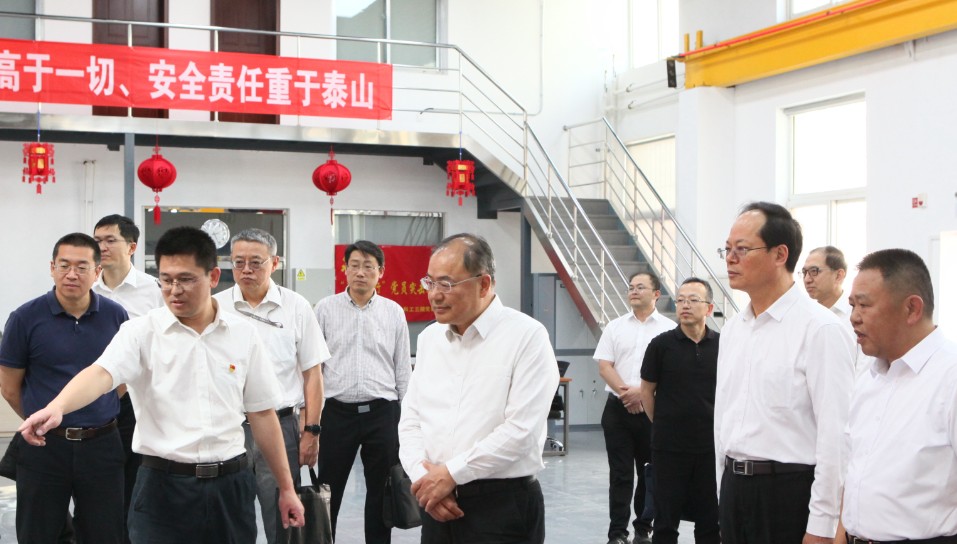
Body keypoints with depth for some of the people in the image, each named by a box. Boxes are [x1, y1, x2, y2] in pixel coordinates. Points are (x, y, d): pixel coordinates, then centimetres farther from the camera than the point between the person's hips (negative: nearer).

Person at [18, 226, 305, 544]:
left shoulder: (243, 335, 4)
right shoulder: (141, 332, -3)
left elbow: (262, 413, 9)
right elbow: (101, 374, -22)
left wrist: (286, 488, 10)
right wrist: (56, 407, -42)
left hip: (231, 485, 3)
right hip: (163, 486, -2)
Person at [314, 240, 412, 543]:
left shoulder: (394, 312, 5)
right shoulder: (326, 309, 2)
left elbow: (403, 369, 8)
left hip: (382, 412, 1)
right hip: (338, 411, -1)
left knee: (381, 491, 10)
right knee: (328, 493, 6)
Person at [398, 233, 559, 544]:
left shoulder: (527, 336, -9)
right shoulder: (429, 338, 11)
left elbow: (521, 429, -17)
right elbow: (411, 419, 10)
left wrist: (451, 473, -14)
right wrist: (423, 477, -7)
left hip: (503, 505, -5)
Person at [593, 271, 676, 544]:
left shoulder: (668, 329, 0)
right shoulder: (615, 327, 9)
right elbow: (604, 366, 4)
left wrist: (641, 391, -14)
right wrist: (624, 391, -11)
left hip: (653, 410, -2)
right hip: (618, 409, 2)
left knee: (650, 473, 7)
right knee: (620, 473, 2)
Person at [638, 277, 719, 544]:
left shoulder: (721, 345, 0)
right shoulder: (662, 344, -5)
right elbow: (647, 390, 4)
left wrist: (720, 426, 9)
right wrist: (662, 424, 7)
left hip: (710, 446, 2)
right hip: (669, 447, -1)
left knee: (710, 521, 10)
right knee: (666, 521, 7)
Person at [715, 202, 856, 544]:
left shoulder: (821, 329, -14)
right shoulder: (732, 329, 11)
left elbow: (836, 436, -17)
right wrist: (725, 492, 16)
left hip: (789, 491, -7)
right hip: (734, 487, 7)